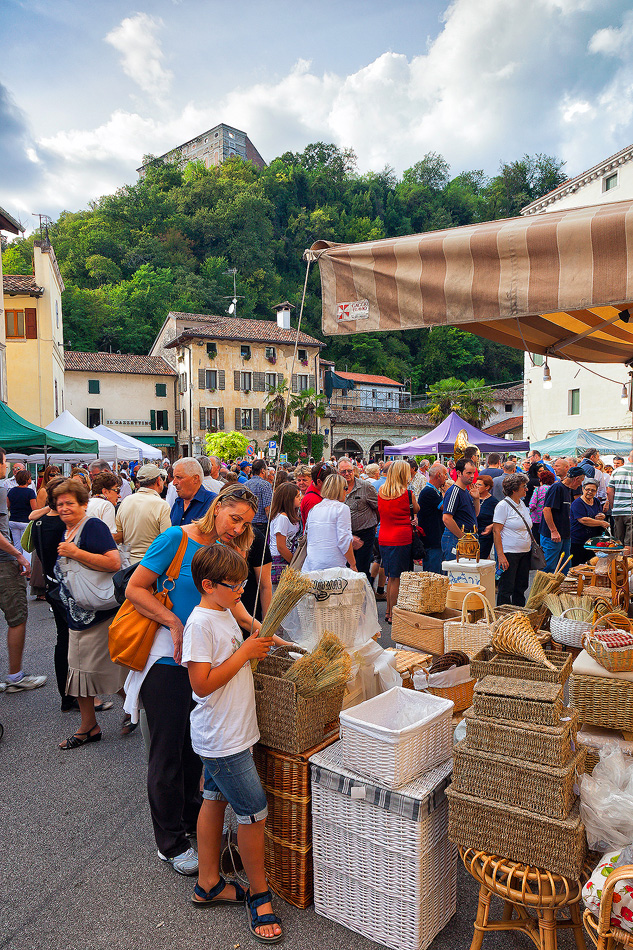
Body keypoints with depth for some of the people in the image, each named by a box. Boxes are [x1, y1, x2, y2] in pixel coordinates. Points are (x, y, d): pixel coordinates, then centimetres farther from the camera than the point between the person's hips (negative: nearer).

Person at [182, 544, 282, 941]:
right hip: (222, 739, -9)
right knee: (254, 811, 1)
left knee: (215, 799, 20)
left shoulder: (225, 614, 7)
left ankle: (209, 883, 36)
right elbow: (203, 684, -24)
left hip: (233, 731, 9)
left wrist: (256, 647, 2)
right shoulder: (200, 623, -22)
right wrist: (244, 653, -22)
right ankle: (259, 894, 20)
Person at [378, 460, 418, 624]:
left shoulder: (381, 492, 4)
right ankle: (393, 614, 7)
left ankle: (388, 611, 25)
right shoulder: (406, 493, -10)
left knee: (390, 576, 17)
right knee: (397, 578, 1)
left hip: (383, 538, 6)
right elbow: (416, 510, 6)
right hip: (401, 538, -6)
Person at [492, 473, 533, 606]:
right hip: (509, 553, -8)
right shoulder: (503, 505, -11)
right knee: (506, 589, -2)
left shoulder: (522, 503, 13)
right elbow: (497, 531, -15)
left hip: (525, 552, 8)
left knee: (521, 587, 13)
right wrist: (500, 555, -21)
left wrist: (531, 547, 18)